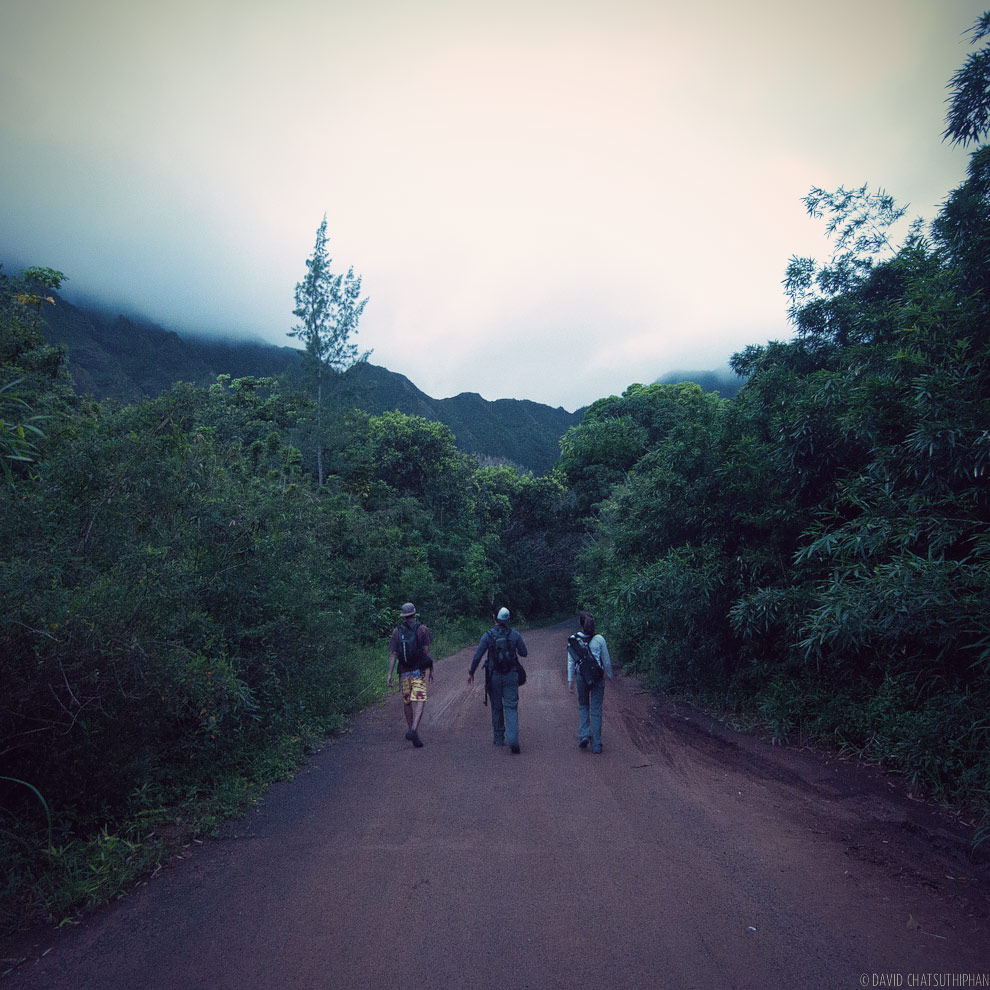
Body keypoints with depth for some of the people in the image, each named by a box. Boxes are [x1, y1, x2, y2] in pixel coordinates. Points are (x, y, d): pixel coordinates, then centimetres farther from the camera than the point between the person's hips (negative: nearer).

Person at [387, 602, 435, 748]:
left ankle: (411, 730, 27)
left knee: (407, 702, 16)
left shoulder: (396, 631, 2)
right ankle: (414, 730, -24)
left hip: (404, 672, 3)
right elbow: (426, 651, -5)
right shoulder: (422, 629, -4)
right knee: (419, 701, -7)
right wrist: (431, 670, 4)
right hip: (419, 671, -3)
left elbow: (393, 655, -2)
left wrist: (390, 674, -1)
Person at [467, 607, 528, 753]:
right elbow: (523, 653, 5)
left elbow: (477, 656, -6)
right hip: (511, 675, 0)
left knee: (497, 707, 15)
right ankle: (513, 739, -17)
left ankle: (499, 738, 24)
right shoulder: (515, 635, -2)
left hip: (494, 675, 0)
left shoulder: (488, 635, -7)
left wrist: (471, 672, 7)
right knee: (511, 707, 0)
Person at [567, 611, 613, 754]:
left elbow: (571, 661, -3)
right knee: (596, 710, 8)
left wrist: (570, 680, 3)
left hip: (581, 676, 1)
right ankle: (596, 744, 9)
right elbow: (606, 660, 0)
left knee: (583, 706, 22)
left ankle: (584, 735, 7)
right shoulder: (599, 639, -7)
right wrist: (609, 675, 16)